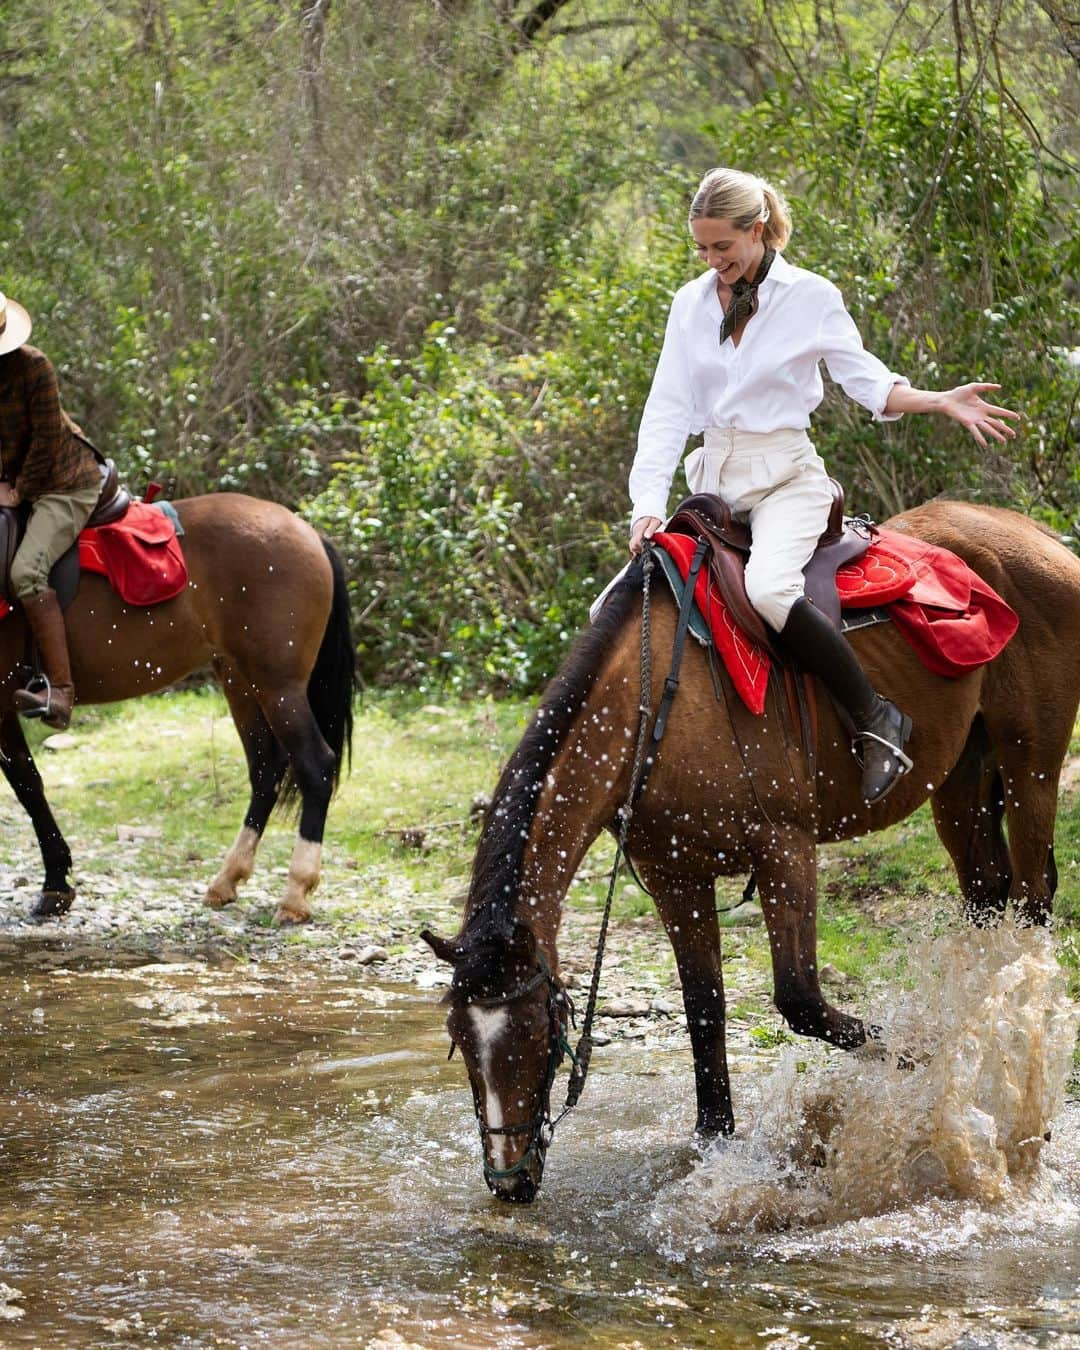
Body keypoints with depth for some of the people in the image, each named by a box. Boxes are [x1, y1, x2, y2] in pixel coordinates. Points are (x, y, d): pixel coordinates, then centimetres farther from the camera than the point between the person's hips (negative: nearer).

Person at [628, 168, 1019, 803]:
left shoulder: (810, 296, -3)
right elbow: (666, 410, 4)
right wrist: (649, 505, -7)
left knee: (768, 587, -34)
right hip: (713, 479, 5)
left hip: (786, 476, -5)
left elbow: (868, 381, 3)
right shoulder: (691, 303, 7)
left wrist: (940, 401, -15)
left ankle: (876, 719, -22)